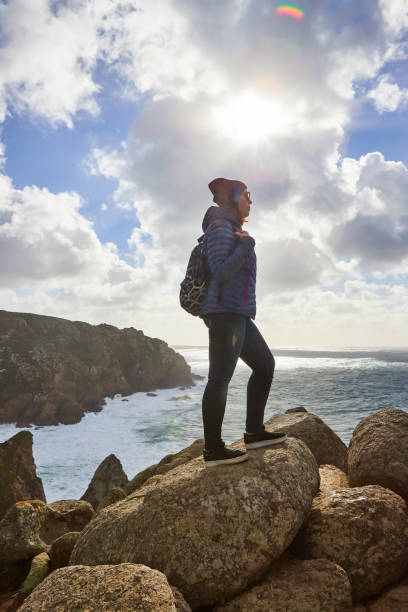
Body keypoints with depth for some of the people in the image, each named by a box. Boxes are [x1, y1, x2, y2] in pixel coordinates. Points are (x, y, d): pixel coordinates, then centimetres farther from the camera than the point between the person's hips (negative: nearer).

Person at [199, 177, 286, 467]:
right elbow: (221, 272, -18)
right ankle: (213, 449, 0)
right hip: (226, 312, -11)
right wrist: (246, 244, -11)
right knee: (220, 378, -8)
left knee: (265, 364, 12)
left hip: (239, 315, 11)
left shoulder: (233, 229, 24)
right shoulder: (221, 226, -7)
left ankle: (254, 432, 19)